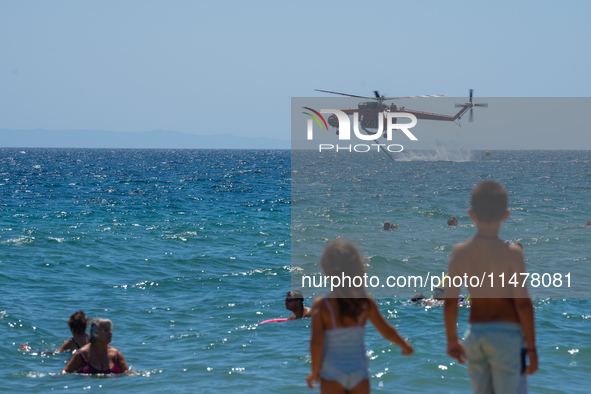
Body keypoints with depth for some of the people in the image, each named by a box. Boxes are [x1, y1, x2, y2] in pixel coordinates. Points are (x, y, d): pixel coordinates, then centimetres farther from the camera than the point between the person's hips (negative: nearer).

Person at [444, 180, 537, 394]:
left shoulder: (459, 252, -1)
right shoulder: (512, 252, -11)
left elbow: (450, 302, 2)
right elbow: (523, 303, -11)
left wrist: (452, 340, 15)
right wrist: (531, 346, -3)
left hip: (475, 334, 4)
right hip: (506, 334, -4)